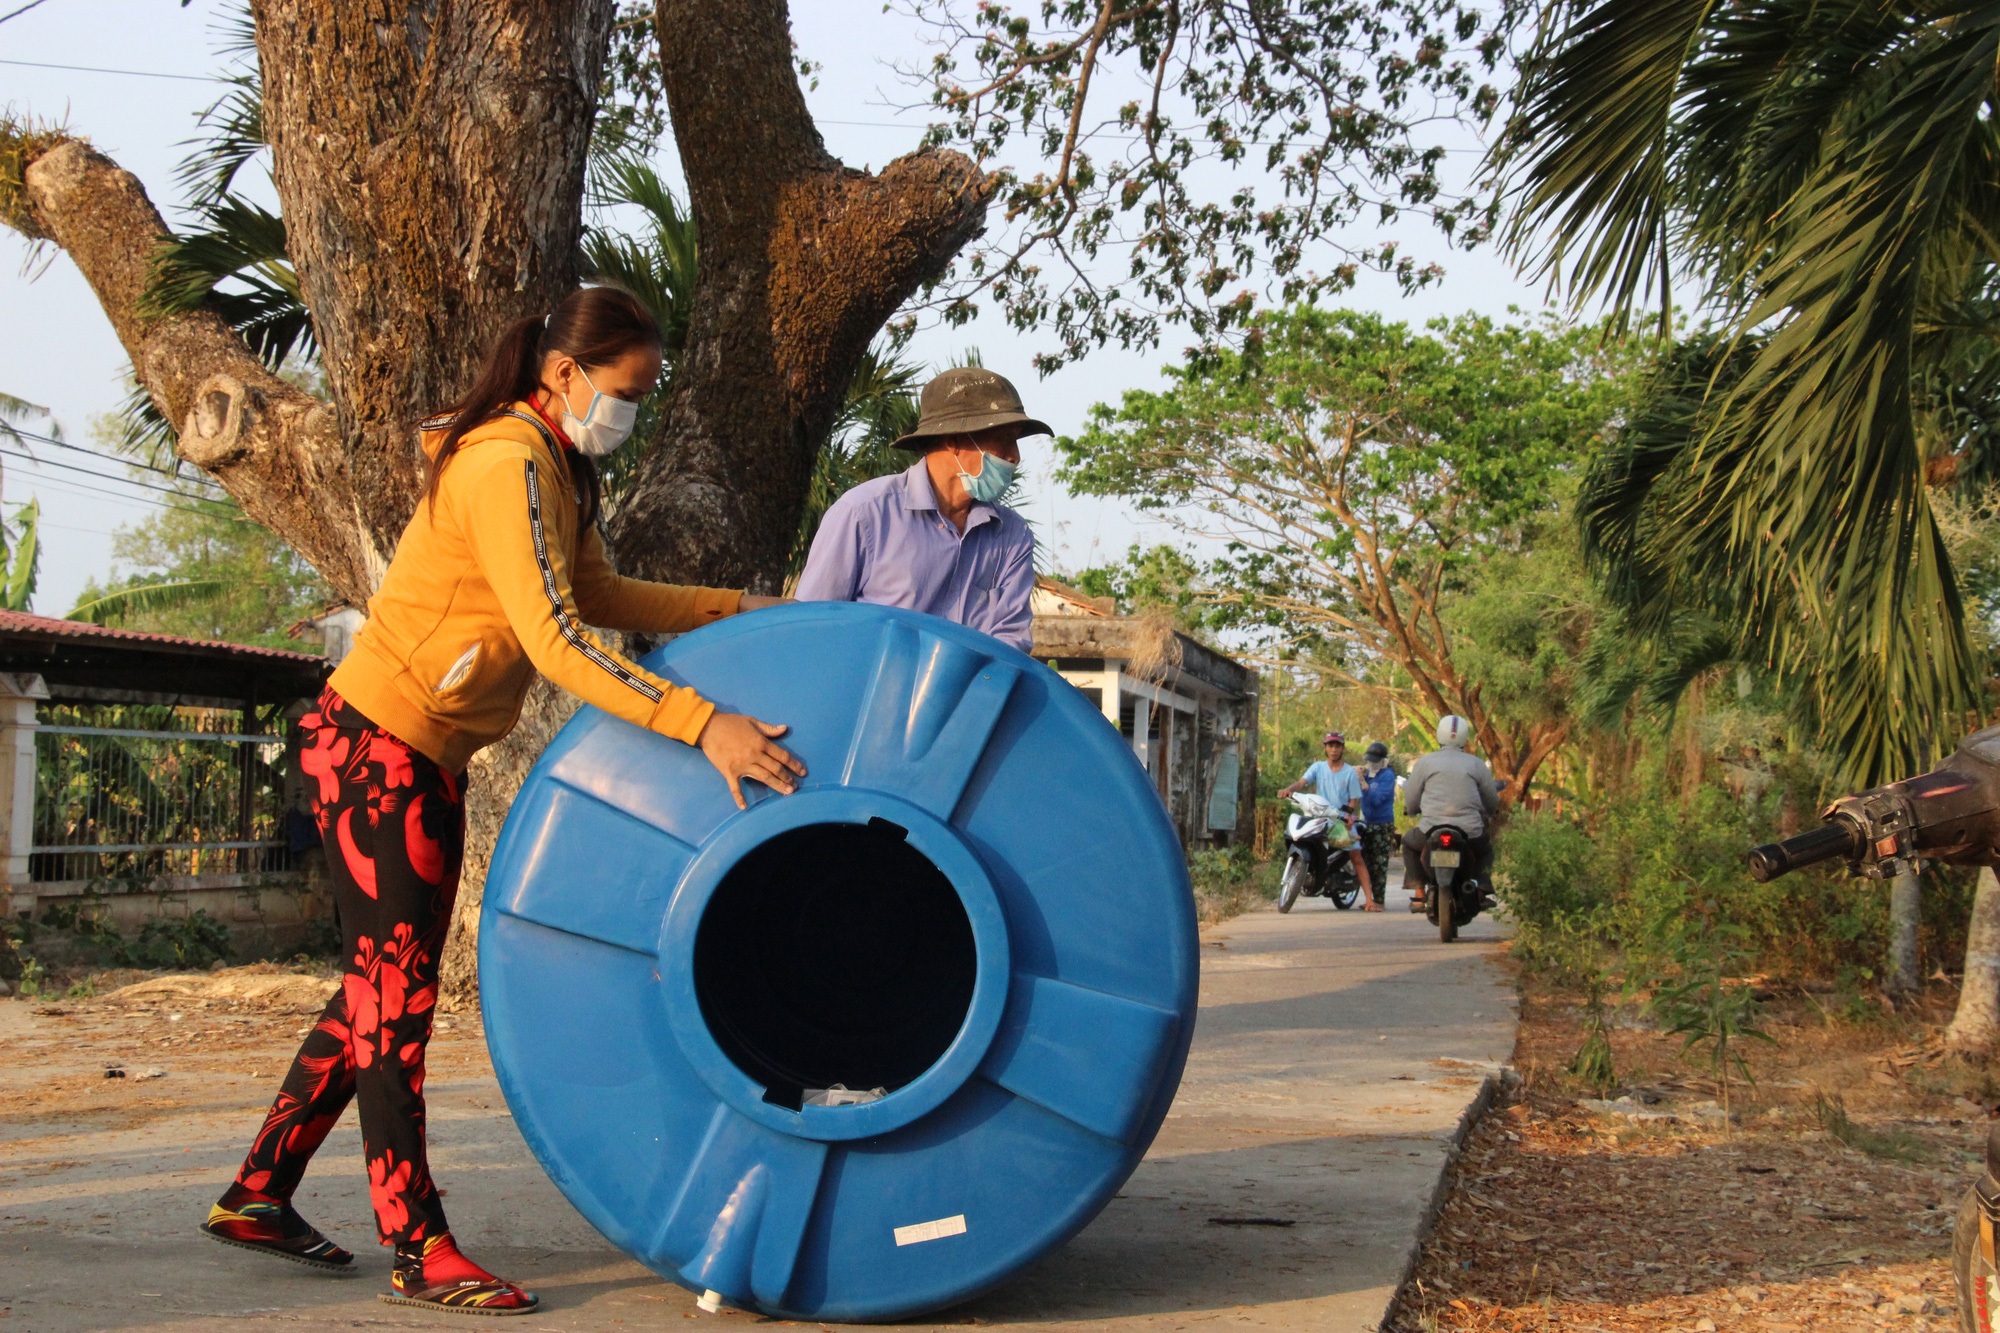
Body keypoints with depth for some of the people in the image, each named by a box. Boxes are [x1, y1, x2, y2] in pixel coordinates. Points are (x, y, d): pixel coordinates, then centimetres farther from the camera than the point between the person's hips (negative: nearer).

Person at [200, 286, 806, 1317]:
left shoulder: (556, 465, 9)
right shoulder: (507, 464, -23)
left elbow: (595, 595, 15)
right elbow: (554, 637, -32)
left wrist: (737, 609, 8)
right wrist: (699, 722, -39)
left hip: (431, 757, 10)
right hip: (370, 743, -10)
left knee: (385, 987, 14)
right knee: (394, 990, -3)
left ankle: (256, 1195, 25)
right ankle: (418, 1251, 4)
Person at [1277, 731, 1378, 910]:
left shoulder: (1350, 772, 4)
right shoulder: (1318, 767, 8)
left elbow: (1354, 799, 3)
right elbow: (1302, 782, -6)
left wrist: (1349, 813, -18)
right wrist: (1289, 789, -28)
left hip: (1343, 820, -3)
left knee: (1356, 856, -11)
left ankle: (1369, 899, -15)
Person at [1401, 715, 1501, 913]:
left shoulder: (1424, 762, 5)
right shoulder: (1477, 764, 8)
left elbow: (1410, 804, 8)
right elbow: (1493, 805, 15)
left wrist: (1413, 810, 33)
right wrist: (1488, 813, 40)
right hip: (1471, 834, 1)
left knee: (1409, 843, 31)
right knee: (1486, 849, 35)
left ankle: (1418, 894, 18)